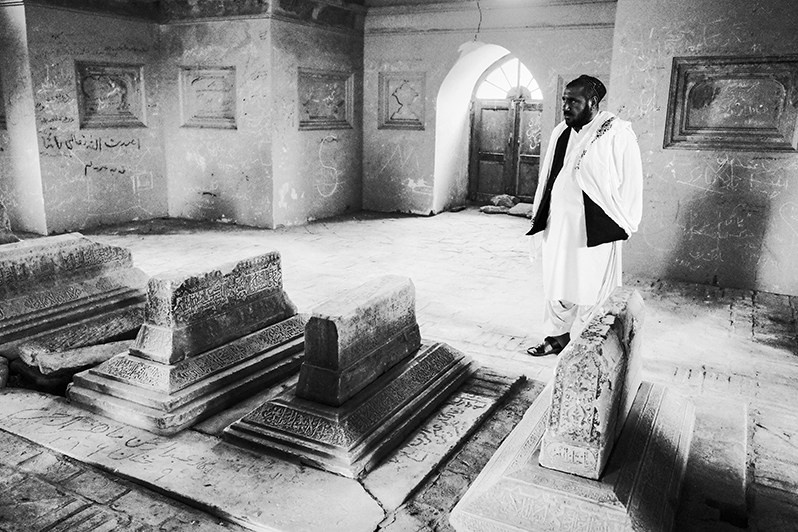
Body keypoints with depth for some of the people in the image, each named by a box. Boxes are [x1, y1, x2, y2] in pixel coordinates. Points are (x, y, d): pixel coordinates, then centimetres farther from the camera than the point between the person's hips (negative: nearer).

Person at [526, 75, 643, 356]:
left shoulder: (617, 134, -9)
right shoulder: (560, 132, 9)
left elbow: (630, 182, -8)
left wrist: (623, 224, -8)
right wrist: (539, 215, 15)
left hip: (594, 228, -6)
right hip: (558, 224, 6)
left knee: (588, 286, 3)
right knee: (557, 281, 11)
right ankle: (557, 336, 25)